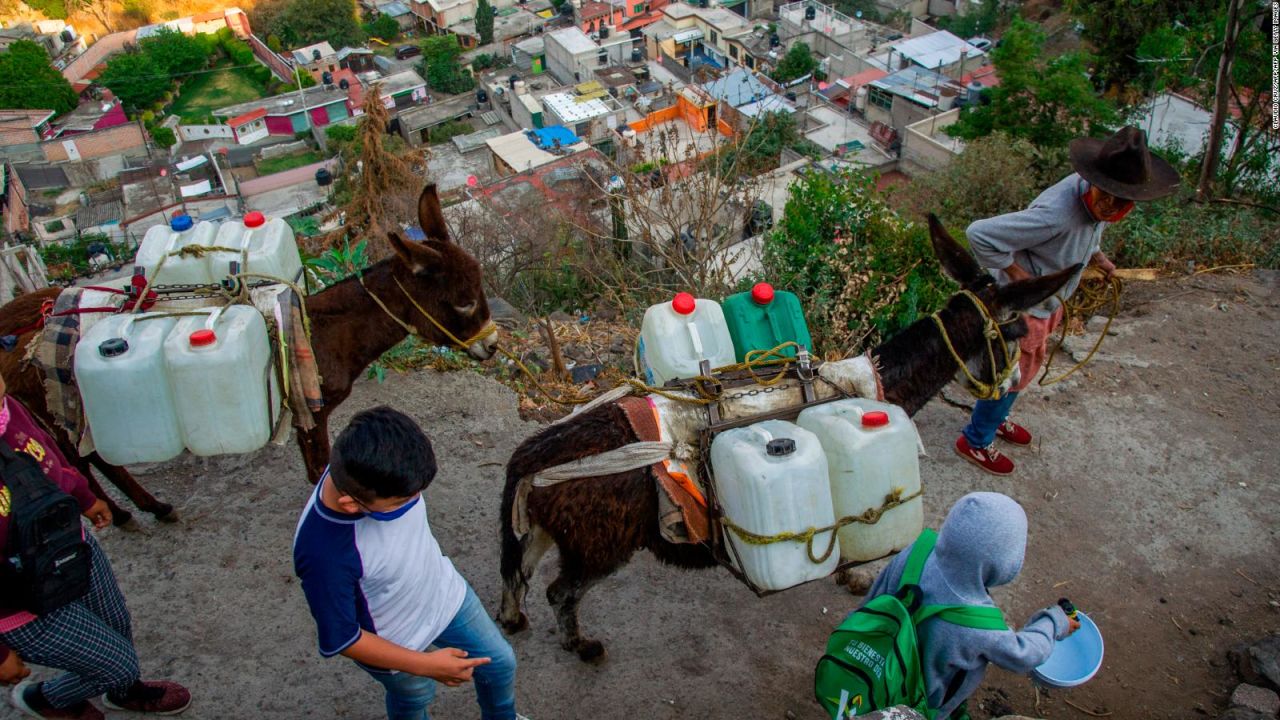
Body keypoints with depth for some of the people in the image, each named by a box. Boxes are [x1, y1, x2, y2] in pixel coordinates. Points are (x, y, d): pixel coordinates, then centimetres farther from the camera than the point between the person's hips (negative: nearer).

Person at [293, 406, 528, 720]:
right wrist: (427, 665, -21)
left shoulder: (363, 466, -29)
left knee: (500, 663, 23)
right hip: (395, 642, -5)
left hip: (444, 591, 5)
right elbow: (343, 639, -26)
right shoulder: (324, 555, -43)